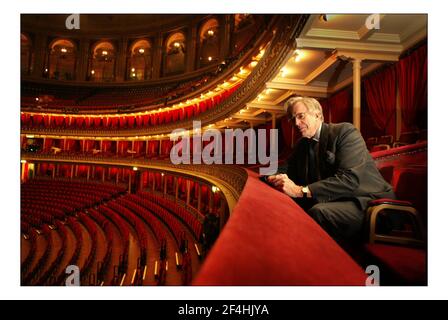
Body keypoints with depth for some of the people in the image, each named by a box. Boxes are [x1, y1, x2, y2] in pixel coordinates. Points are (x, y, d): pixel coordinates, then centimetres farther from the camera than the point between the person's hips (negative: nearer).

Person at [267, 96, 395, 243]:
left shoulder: (345, 132, -10)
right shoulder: (301, 144, 11)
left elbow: (350, 179, -24)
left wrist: (300, 191, -29)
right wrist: (280, 179, -15)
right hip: (334, 201, 6)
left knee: (318, 212, -31)